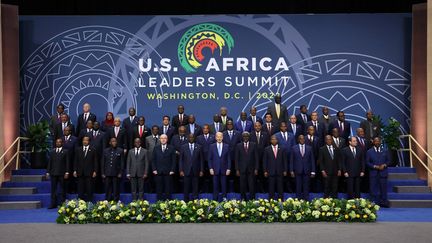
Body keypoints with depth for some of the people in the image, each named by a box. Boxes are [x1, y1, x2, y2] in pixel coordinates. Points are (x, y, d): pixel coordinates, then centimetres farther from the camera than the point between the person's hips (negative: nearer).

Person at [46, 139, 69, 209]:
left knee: (63, 189, 2)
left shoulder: (65, 152, 3)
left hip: (62, 173, -3)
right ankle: (53, 204, 6)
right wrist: (48, 172, 7)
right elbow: (49, 162, 12)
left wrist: (67, 172, -9)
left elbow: (67, 163, -1)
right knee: (53, 189, 2)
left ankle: (62, 203, 7)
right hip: (53, 173, 3)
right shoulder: (52, 152, 13)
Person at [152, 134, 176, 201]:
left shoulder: (171, 148, 6)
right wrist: (154, 169, -1)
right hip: (158, 172, 1)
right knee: (159, 190, 3)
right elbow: (153, 160, 9)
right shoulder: (156, 148, 11)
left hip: (168, 172, -1)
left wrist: (172, 170, -6)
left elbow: (173, 160, 3)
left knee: (168, 189, 0)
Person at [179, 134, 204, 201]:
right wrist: (181, 170, -3)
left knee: (195, 188, 2)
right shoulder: (183, 147, 6)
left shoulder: (199, 147, 6)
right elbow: (180, 160, 5)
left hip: (195, 171, 0)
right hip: (186, 171, 0)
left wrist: (201, 170, 0)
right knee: (186, 189, 2)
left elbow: (201, 160, 6)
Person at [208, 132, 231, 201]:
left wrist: (228, 168, -3)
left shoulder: (226, 146, 5)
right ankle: (215, 200, 9)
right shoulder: (212, 146, 5)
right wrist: (210, 168, -4)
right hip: (215, 169, 0)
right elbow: (209, 158, 4)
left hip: (224, 170, 0)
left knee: (224, 186, 3)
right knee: (215, 186, 3)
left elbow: (228, 158, 4)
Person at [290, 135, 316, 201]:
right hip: (298, 171, -1)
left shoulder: (309, 148, 7)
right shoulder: (294, 148, 4)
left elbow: (312, 160, 6)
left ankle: (306, 200, 8)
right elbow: (291, 160, 4)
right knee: (298, 187, 3)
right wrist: (291, 171, -3)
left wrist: (313, 171, 1)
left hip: (307, 171, 1)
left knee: (306, 187, 3)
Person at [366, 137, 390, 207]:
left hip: (383, 173, 1)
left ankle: (384, 203, 6)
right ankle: (375, 203, 3)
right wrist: (375, 166, -12)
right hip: (373, 173, -1)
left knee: (383, 188, 0)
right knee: (374, 189, -1)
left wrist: (384, 165, -7)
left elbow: (388, 161, 12)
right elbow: (367, 162, 2)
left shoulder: (385, 151, 12)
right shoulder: (369, 152, 6)